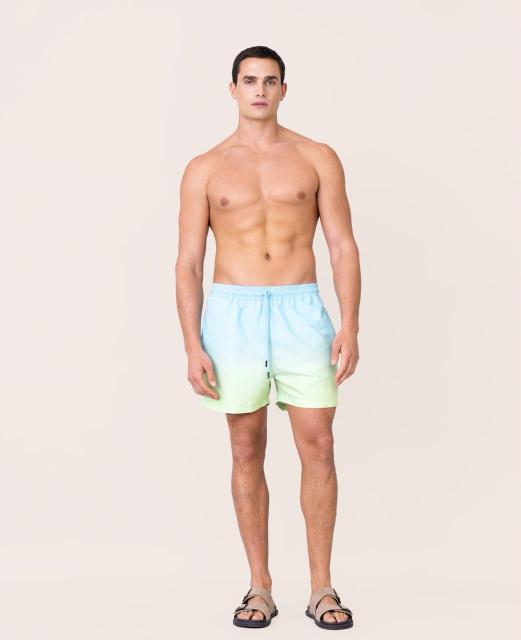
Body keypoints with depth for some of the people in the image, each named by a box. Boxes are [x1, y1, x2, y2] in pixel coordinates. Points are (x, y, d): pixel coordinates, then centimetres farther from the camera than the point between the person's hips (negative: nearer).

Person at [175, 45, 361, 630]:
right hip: (232, 313, 0)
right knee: (247, 451, 5)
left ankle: (321, 588, 9)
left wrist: (350, 326, -8)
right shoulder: (204, 169, 6)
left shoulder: (317, 158, 6)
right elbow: (188, 263, 3)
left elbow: (343, 247, 3)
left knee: (317, 447, -3)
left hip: (301, 311, 0)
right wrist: (192, 347, -5)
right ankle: (259, 587, 16)